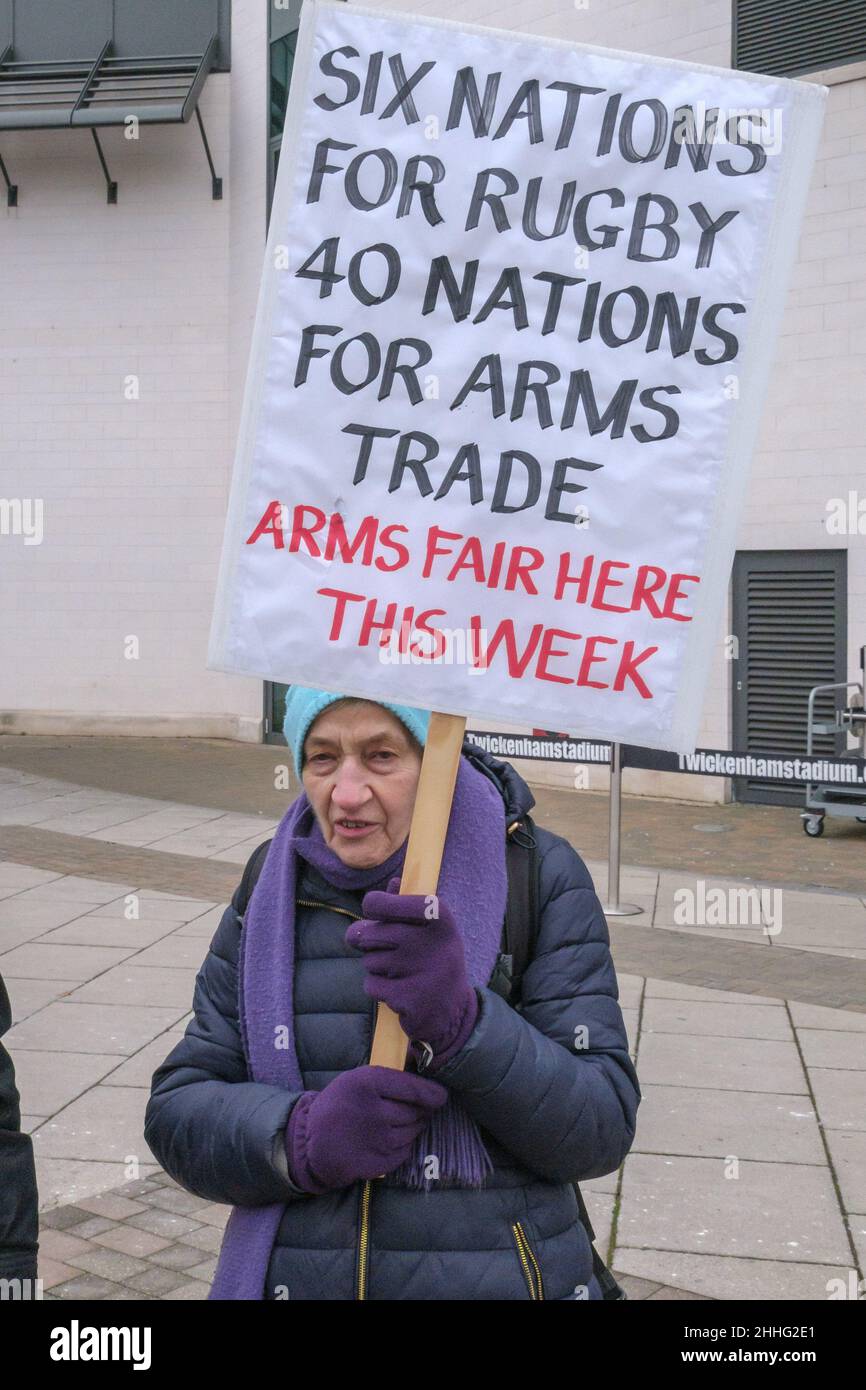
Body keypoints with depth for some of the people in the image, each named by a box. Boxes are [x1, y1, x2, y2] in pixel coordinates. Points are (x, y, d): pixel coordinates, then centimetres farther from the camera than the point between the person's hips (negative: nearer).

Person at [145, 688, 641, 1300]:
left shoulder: (539, 875, -12)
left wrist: (459, 1020, -31)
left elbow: (601, 1132, -15)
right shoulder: (269, 893, -3)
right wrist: (305, 1137, -23)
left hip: (500, 1277, -2)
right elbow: (177, 1115, -4)